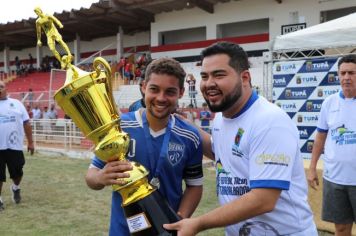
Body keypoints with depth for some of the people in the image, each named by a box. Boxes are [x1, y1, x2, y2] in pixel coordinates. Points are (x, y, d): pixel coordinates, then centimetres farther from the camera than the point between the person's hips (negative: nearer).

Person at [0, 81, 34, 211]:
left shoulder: (16, 103, 7)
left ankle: (16, 187, 42)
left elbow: (26, 123, 8)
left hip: (15, 146, 1)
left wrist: (30, 142, 6)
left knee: (17, 172, 12)